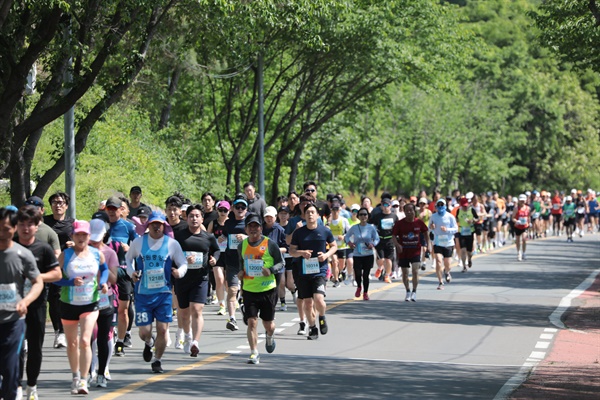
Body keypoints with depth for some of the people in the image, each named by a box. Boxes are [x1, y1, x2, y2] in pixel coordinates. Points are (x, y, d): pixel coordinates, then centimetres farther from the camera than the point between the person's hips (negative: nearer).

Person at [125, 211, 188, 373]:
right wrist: (131, 272, 0)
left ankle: (157, 360, 16)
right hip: (143, 293, 0)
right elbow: (128, 258, 19)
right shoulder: (138, 242, 3)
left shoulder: (172, 244, 1)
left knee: (163, 329, -4)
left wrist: (179, 272, -17)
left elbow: (183, 263, 6)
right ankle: (149, 343, 37)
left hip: (164, 293, 0)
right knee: (144, 332, -1)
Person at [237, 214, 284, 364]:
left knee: (268, 324, 10)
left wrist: (271, 270, -18)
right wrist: (240, 272, 2)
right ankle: (254, 353, -5)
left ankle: (269, 336, 45)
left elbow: (281, 263, 1)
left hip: (268, 289, -2)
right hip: (249, 290, 2)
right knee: (251, 322, -10)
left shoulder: (270, 244, -5)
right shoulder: (242, 246, 6)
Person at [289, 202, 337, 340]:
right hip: (304, 271, 2)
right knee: (307, 302, 6)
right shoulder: (299, 232, 2)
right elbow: (291, 250, 6)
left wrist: (326, 255, -7)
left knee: (318, 299, -19)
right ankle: (312, 327, 25)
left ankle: (322, 318, 13)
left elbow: (334, 246, 12)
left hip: (320, 270, -2)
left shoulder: (325, 231, 0)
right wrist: (301, 253, -15)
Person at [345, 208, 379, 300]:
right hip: (357, 255, 0)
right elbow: (347, 236, 12)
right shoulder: (354, 228, -1)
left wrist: (373, 244, -12)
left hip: (368, 255, 0)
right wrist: (349, 242, -7)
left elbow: (377, 239, 7)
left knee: (366, 274, 1)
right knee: (357, 273, -7)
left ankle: (365, 293, 19)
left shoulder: (371, 228, -3)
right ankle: (359, 287, 26)